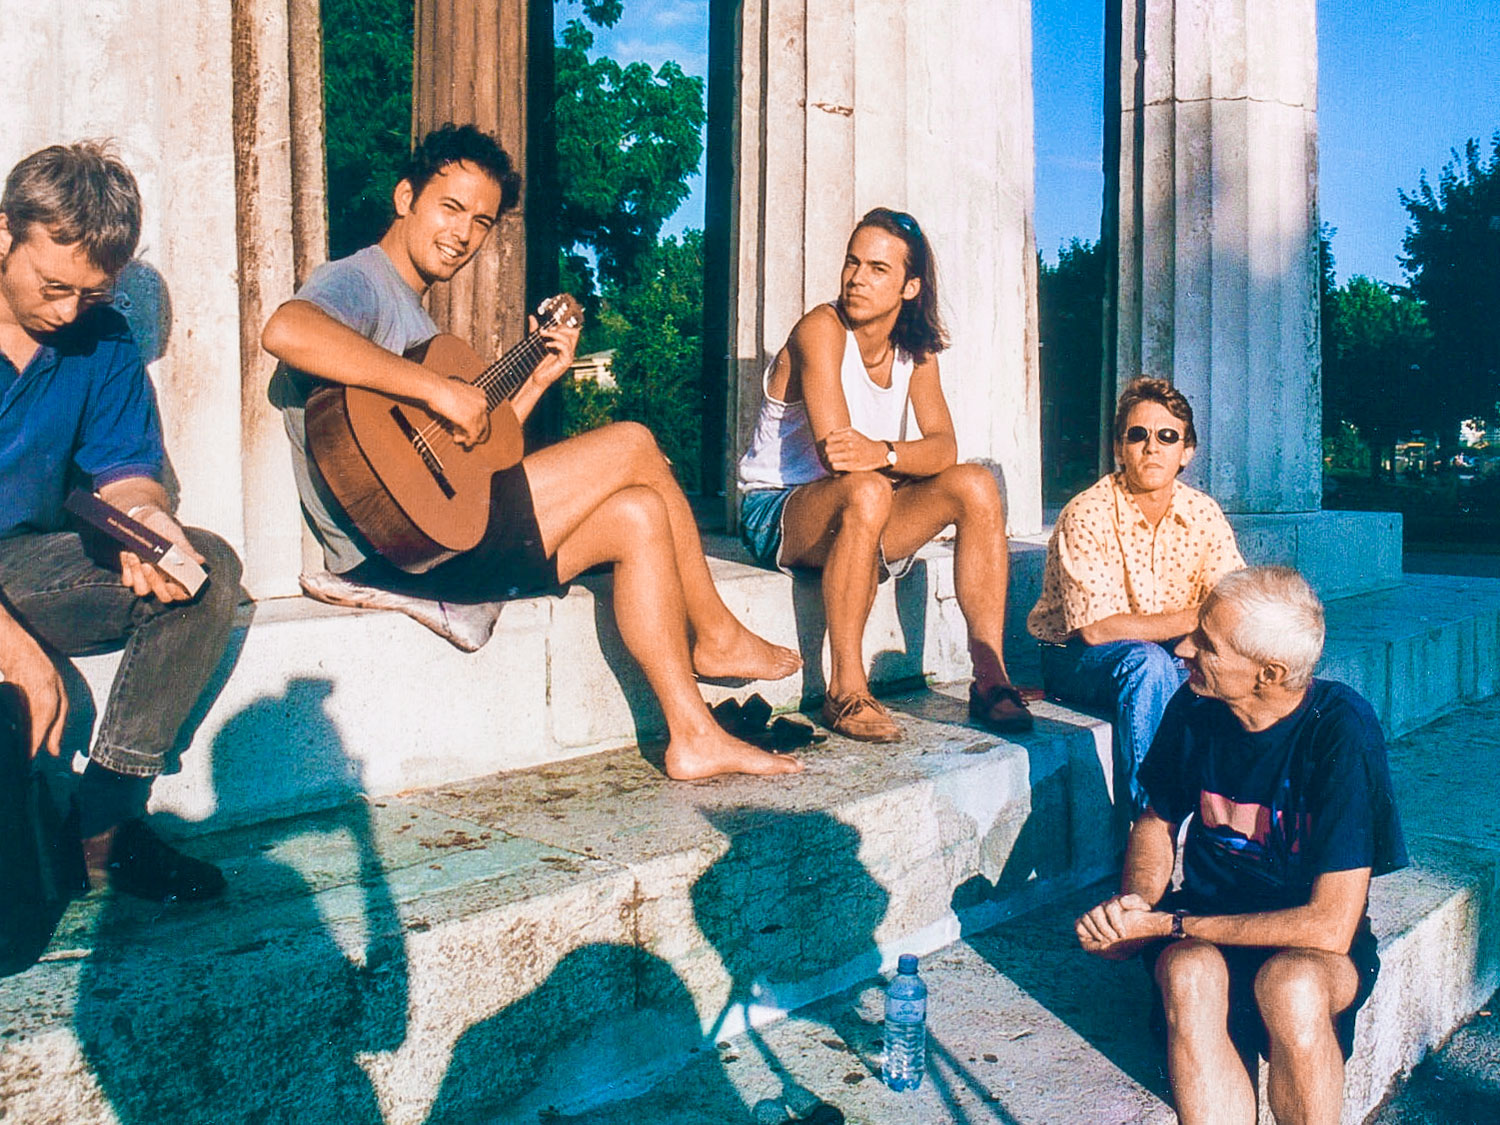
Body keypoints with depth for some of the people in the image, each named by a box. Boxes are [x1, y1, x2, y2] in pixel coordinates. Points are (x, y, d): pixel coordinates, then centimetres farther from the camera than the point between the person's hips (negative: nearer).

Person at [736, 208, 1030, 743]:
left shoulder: (915, 348, 5)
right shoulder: (821, 329, -15)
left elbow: (944, 448, -11)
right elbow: (833, 450, -25)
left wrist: (882, 452, -30)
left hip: (860, 519, 6)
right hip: (777, 510, -6)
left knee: (975, 485, -14)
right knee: (865, 492, -38)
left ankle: (990, 678, -14)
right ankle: (845, 691, -30)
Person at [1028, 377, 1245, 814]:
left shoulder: (1203, 513, -3)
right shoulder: (1086, 516, -20)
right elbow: (1094, 628, -25)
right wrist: (1192, 619, -23)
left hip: (1169, 655, 5)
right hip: (1076, 659, -5)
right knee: (1148, 663, -35)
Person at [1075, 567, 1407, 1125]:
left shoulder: (1342, 728, -21)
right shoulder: (1195, 707, -8)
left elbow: (1329, 926, -23)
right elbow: (1158, 820, 12)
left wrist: (1167, 925, -19)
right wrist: (1135, 901, -10)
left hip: (1308, 943, -2)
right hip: (1201, 931, 3)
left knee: (1291, 985, -37)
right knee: (1190, 976, -33)